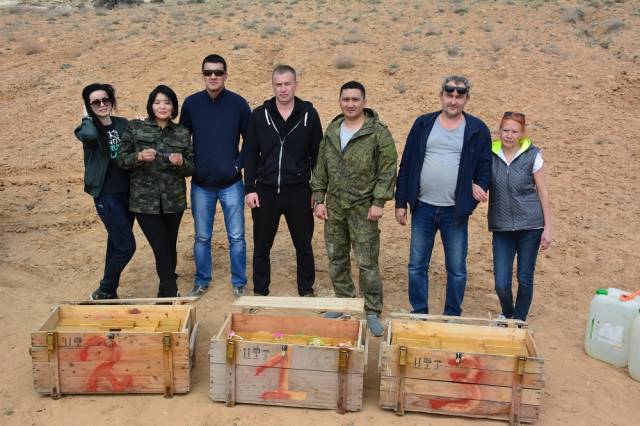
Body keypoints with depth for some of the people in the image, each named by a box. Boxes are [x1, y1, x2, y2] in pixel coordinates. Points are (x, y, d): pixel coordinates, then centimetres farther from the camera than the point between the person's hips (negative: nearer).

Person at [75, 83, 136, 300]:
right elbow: (89, 135, -34)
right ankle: (103, 292, 9)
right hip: (106, 195, -5)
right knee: (126, 246, -10)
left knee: (116, 244, 14)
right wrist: (87, 117, -14)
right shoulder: (88, 129, -8)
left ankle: (109, 291, 29)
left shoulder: (123, 124, 6)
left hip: (128, 192, 5)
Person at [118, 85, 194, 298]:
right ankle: (171, 294, 7)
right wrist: (139, 157, -19)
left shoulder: (182, 133, 6)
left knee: (170, 247, 8)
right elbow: (121, 160, 1)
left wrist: (181, 162, -15)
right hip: (145, 200, -2)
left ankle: (166, 292, 28)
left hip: (173, 200, 2)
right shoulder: (135, 128, 1)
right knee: (161, 248, -6)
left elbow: (191, 168, 7)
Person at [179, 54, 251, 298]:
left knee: (236, 237, 5)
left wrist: (239, 164, -7)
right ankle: (202, 282, 28)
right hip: (200, 185, 2)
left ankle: (239, 283, 20)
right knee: (201, 237, 12)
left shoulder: (238, 103, -5)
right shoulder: (191, 103, 0)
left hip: (231, 184, -1)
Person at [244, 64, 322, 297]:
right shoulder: (259, 115, 1)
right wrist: (249, 189, -2)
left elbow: (317, 154, 2)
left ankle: (306, 292, 26)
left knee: (304, 246, 10)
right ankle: (260, 292, 27)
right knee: (261, 247, 10)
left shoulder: (309, 114, -1)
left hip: (299, 191, -1)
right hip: (265, 191, 1)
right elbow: (250, 154, 3)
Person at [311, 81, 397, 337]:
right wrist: (319, 199, 7)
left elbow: (388, 170, -9)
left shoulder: (378, 132, -8)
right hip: (334, 207, 5)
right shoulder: (332, 131, 9)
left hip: (363, 208, -5)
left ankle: (373, 312, 12)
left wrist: (379, 202, -14)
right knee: (336, 259, 14)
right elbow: (321, 168, 13)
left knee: (367, 263, -1)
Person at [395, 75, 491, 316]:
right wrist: (401, 202, 2)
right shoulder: (423, 124, 4)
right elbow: (406, 165, 5)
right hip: (423, 208, 2)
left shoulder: (477, 129, 1)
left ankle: (452, 318, 24)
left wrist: (479, 186, -13)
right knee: (417, 266, 10)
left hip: (456, 211, -1)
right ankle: (419, 314, 25)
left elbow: (485, 166, 7)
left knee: (457, 269, 7)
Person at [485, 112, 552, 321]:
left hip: (530, 225, -1)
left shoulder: (532, 155, -4)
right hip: (501, 227, 1)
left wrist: (547, 228, -1)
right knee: (501, 282, -1)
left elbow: (543, 192, 1)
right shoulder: (490, 154, 0)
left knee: (525, 279, 7)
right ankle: (506, 314, 31)